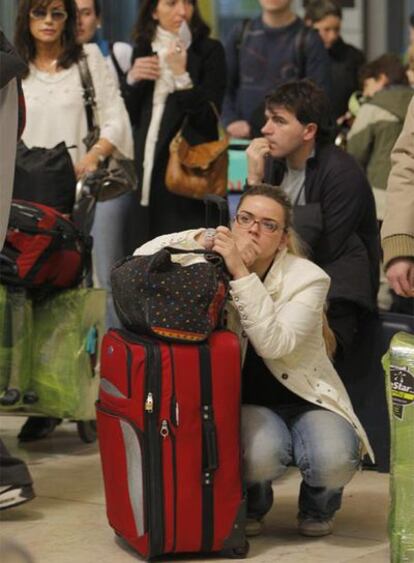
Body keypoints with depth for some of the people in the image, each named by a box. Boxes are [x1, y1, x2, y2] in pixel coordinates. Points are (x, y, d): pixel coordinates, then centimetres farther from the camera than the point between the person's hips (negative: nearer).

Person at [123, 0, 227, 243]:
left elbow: (209, 119, -10)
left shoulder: (210, 50, -1)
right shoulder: (143, 50, 13)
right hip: (149, 171, 4)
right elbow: (129, 117, 15)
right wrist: (133, 80, -1)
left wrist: (181, 75, -18)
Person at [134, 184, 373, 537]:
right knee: (261, 454, -36)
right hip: (246, 402, 0)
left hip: (305, 399, 0)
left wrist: (242, 273, -32)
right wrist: (203, 240, -23)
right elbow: (144, 256, -11)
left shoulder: (308, 278, -13)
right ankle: (250, 506, 3)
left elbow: (273, 343, -28)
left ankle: (318, 506, 6)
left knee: (333, 460, -33)